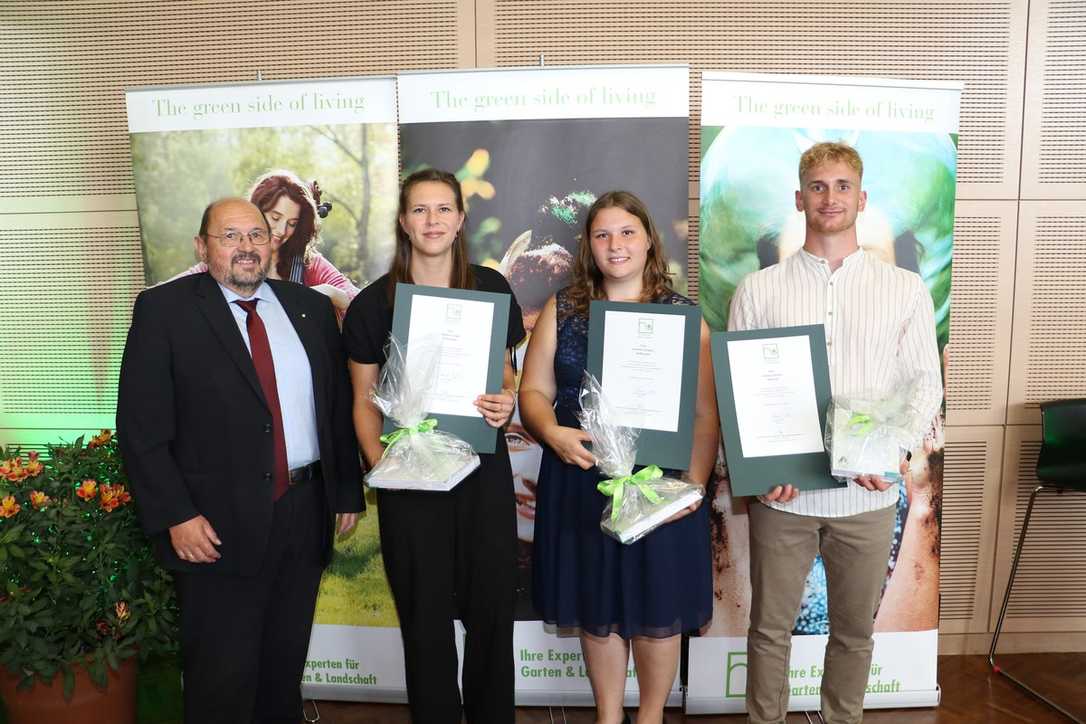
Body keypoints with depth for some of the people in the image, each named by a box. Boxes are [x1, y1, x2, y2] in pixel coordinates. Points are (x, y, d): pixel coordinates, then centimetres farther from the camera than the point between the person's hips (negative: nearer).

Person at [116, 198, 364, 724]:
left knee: (286, 668, 18)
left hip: (305, 514, 4)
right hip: (219, 524, -4)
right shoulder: (164, 309, -4)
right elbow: (140, 425, -7)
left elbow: (340, 406, 11)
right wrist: (175, 516, -14)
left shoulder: (311, 308, 8)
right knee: (222, 679, 6)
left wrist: (347, 492, 8)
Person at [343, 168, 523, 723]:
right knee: (425, 618, 8)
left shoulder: (492, 289, 3)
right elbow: (365, 400, 2)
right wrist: (378, 463, -12)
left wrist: (505, 403, -9)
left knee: (492, 608, 9)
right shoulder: (373, 303, -1)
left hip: (483, 469, 2)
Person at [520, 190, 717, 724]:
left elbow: (705, 413, -2)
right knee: (597, 606, 14)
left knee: (657, 608, 10)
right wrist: (552, 432, -17)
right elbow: (534, 390, 3)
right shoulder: (562, 309, 5)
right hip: (580, 483, 2)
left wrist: (695, 481, -14)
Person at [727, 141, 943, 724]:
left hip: (867, 493, 1)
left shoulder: (906, 290, 4)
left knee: (854, 629, 15)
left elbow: (926, 384, 4)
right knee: (770, 627, 9)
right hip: (782, 491, -1)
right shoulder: (758, 289, 2)